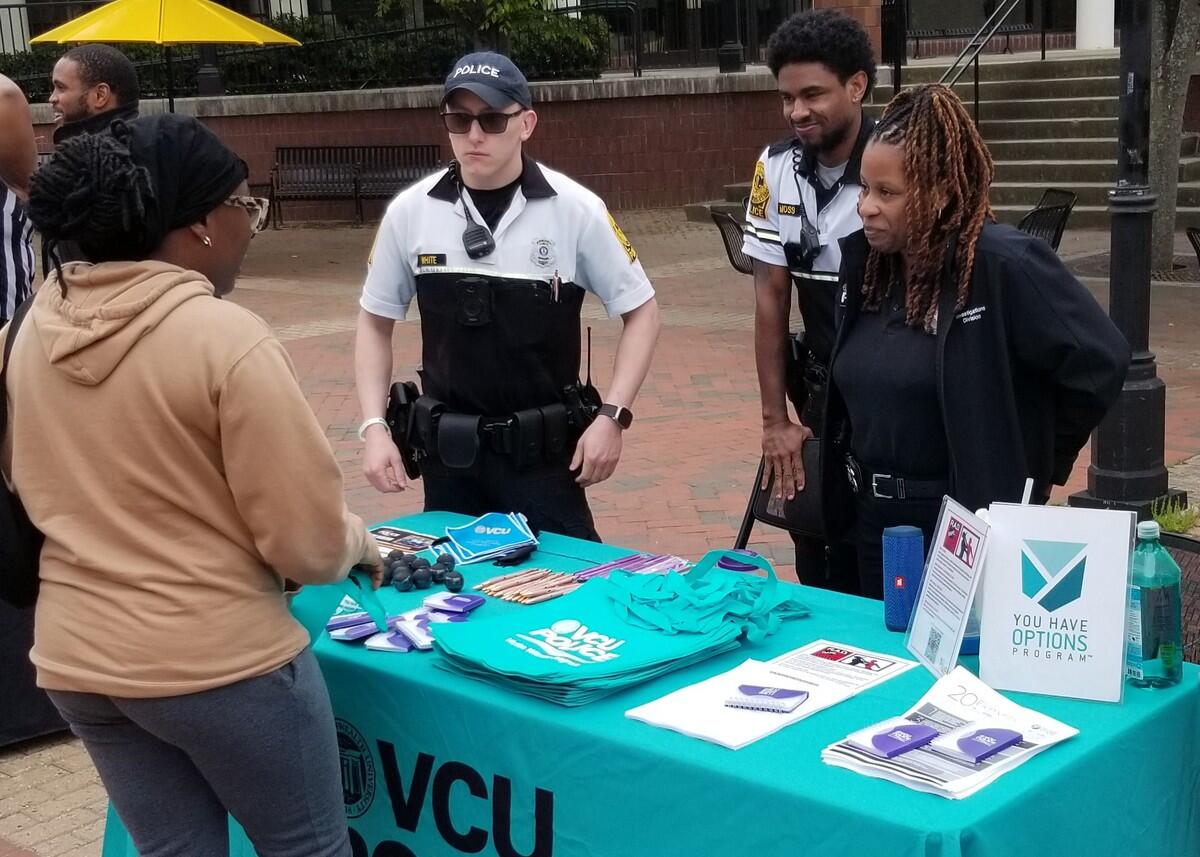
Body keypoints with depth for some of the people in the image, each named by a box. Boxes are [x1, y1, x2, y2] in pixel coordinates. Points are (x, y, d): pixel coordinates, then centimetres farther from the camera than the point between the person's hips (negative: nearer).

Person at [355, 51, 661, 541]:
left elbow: (640, 312, -1)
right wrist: (374, 427, -2)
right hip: (448, 450, 2)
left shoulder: (575, 210, -10)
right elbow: (376, 322, 8)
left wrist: (611, 416, -11)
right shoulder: (410, 212, -4)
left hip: (544, 451, -2)